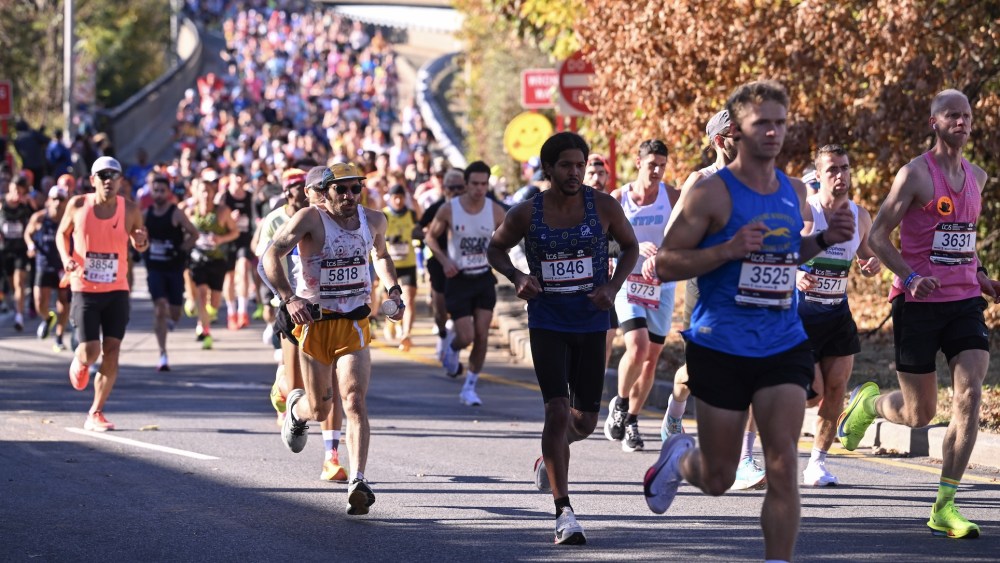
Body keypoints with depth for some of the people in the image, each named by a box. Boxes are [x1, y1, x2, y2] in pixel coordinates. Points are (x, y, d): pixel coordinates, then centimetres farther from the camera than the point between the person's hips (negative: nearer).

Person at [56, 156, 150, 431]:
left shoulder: (130, 210, -3)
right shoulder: (78, 205, -6)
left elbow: (139, 245, 12)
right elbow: (62, 233, 11)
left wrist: (141, 242, -13)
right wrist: (66, 257, -9)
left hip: (117, 290, 2)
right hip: (85, 290, -2)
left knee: (111, 353, -4)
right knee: (90, 353, -9)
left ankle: (95, 414, 7)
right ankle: (79, 362, 31)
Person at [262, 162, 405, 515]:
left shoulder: (374, 221, 5)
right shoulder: (311, 219, -11)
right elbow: (270, 257, -19)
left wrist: (393, 289, 12)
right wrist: (288, 299, -33)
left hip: (355, 324, 2)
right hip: (314, 323, -2)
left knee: (354, 401, -15)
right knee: (320, 410, 9)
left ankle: (358, 482, -20)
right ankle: (296, 408, 47)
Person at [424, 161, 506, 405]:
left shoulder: (495, 211, -5)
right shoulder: (449, 210, -10)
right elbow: (431, 237, 3)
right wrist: (444, 260, -12)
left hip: (484, 278, 2)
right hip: (458, 279, -2)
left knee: (482, 336, -3)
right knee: (466, 336, -9)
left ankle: (469, 388, 10)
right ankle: (451, 345, 29)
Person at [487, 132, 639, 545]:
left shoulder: (604, 207, -4)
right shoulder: (526, 213, -5)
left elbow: (630, 247, 9)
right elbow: (495, 248, 10)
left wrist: (613, 287, -7)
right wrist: (516, 277, -9)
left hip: (591, 323, 2)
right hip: (547, 323, -2)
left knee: (585, 421, 7)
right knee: (557, 411, -14)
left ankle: (550, 457, 44)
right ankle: (564, 512, -11)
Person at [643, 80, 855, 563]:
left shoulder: (795, 193, 8)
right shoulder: (711, 193, -11)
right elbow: (665, 265, -12)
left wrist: (824, 239, 5)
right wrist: (729, 249, -25)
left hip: (784, 347, 4)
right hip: (721, 348, -4)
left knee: (784, 468, -10)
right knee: (718, 479, 9)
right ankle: (678, 457, 45)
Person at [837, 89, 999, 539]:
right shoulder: (915, 173, -7)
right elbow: (877, 236, -7)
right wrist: (911, 277, -22)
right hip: (919, 303, -5)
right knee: (919, 414, 2)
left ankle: (945, 507, -9)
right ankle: (868, 402, 39)